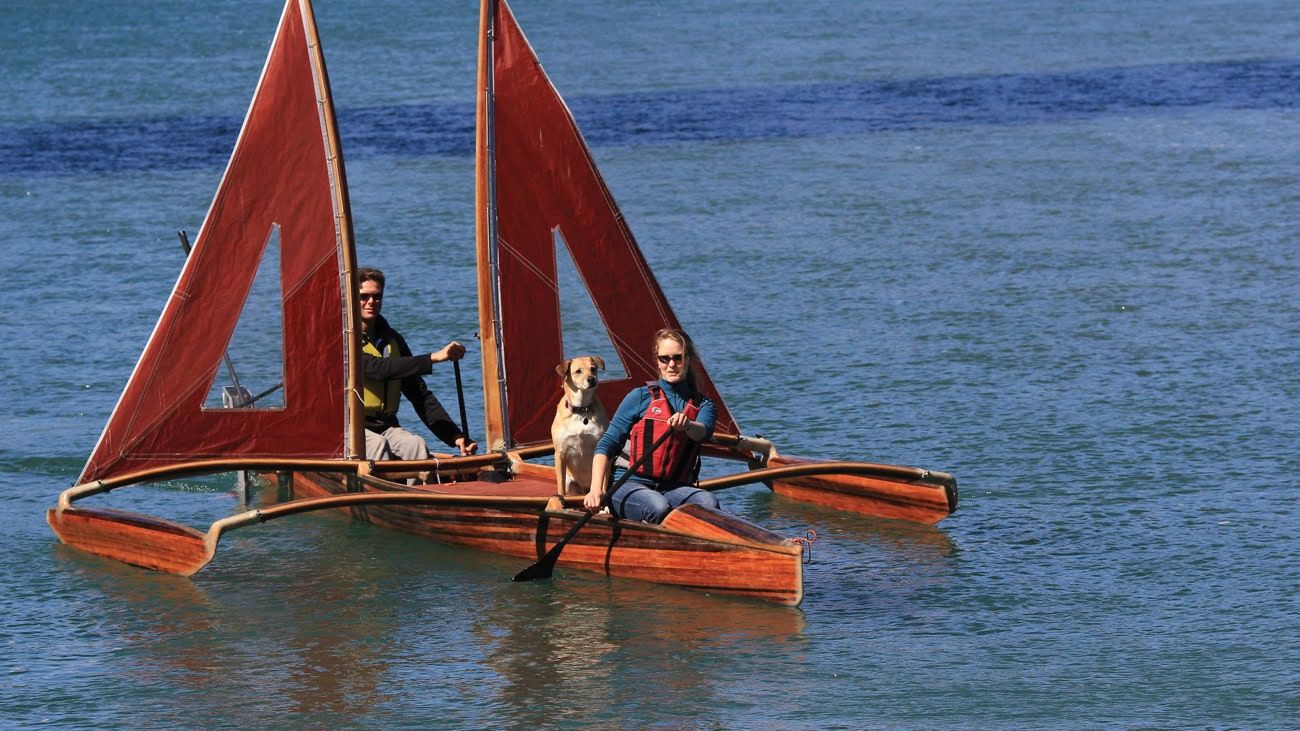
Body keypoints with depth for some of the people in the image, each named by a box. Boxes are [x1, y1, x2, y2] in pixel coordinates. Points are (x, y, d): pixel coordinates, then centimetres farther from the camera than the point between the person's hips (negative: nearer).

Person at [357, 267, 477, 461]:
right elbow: (376, 368, -24)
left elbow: (421, 396, 13)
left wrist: (456, 437, 1)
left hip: (385, 426, 5)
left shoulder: (392, 340, 14)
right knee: (377, 444, -34)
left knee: (416, 444, -24)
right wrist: (433, 358, -28)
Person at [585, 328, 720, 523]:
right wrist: (596, 490, -12)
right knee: (659, 508, -38)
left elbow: (703, 432, -10)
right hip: (628, 485, -3)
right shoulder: (641, 397, 7)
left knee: (708, 502, -32)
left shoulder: (703, 405, 14)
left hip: (674, 489, 3)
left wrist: (687, 425, -36)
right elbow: (606, 445, 3)